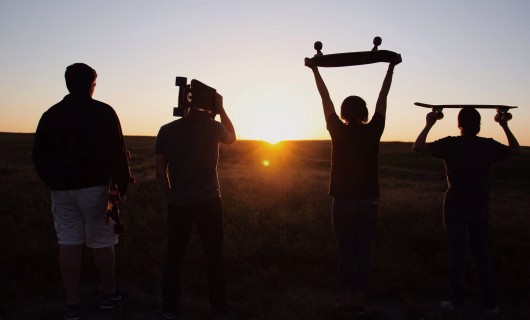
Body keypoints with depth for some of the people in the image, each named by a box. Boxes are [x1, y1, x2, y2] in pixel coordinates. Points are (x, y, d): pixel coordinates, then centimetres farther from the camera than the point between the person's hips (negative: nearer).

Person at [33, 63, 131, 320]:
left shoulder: (51, 114, 7)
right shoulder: (103, 112, -5)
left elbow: (39, 155, 9)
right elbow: (117, 152, -8)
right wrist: (122, 185, 1)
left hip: (61, 188, 4)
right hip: (95, 185, -3)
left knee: (68, 243, 6)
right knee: (102, 242, 7)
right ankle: (109, 294, 20)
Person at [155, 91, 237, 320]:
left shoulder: (166, 131, 0)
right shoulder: (213, 127, -4)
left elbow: (160, 172, 3)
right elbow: (232, 138, 20)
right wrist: (221, 109, 18)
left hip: (178, 204, 2)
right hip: (209, 202, -1)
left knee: (175, 256, 13)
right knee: (214, 256, 8)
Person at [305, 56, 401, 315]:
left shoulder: (339, 132, -6)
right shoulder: (373, 131, -3)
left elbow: (325, 99, 2)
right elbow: (382, 98, 6)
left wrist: (315, 69, 11)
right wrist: (391, 67, 17)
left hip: (344, 202, -1)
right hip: (368, 202, 1)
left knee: (346, 252, 7)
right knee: (363, 253, 7)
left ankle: (348, 301, 13)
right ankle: (359, 301, 13)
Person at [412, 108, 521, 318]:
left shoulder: (450, 145, -11)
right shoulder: (489, 146, -2)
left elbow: (417, 147, -7)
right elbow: (516, 150, 17)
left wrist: (429, 125, 1)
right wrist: (505, 126, 23)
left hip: (455, 209, -3)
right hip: (480, 210, 3)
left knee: (456, 256, 6)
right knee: (483, 257, 12)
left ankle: (456, 301, 14)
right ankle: (491, 306, 17)